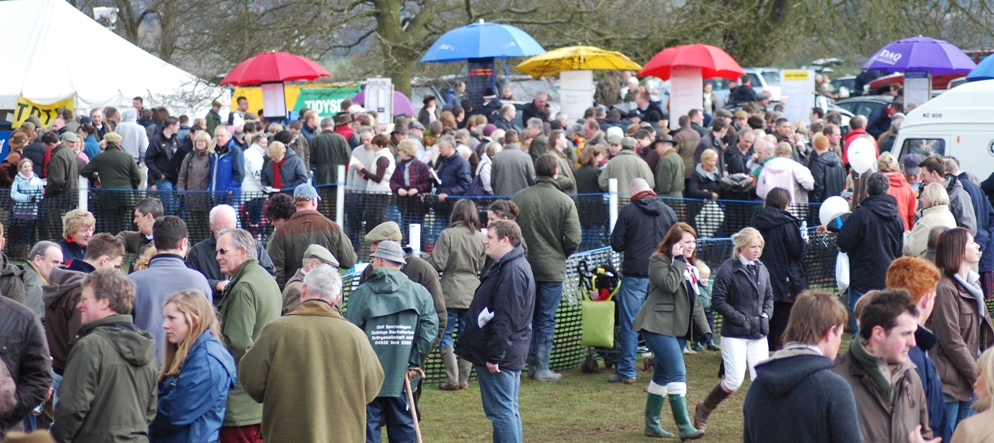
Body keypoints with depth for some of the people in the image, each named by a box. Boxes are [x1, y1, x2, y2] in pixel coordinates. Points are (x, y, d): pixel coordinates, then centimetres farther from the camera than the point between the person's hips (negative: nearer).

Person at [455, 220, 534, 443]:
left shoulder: (512, 271, -20)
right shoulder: (506, 266, 15)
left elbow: (506, 319, -25)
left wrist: (495, 355, -24)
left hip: (499, 357, -11)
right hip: (506, 355, 11)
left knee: (501, 411, -7)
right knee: (508, 410, 15)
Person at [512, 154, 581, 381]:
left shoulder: (518, 198, -4)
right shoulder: (565, 201, -11)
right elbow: (573, 240, -11)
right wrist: (560, 254, 9)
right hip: (552, 269, -2)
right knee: (546, 320, 6)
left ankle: (531, 363, 17)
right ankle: (541, 368, 9)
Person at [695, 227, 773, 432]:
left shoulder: (762, 269, 9)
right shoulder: (728, 269, -10)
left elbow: (769, 296, 21)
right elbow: (718, 301, -11)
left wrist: (766, 315, 2)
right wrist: (741, 319, -15)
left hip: (758, 334, 6)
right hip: (734, 334, -6)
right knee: (734, 381, -8)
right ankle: (703, 410, 14)